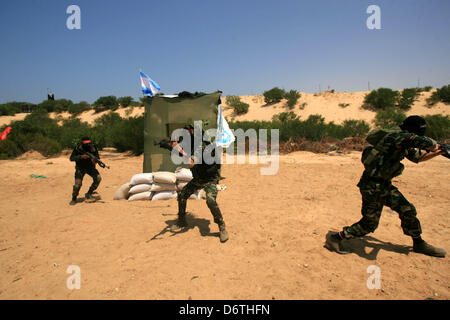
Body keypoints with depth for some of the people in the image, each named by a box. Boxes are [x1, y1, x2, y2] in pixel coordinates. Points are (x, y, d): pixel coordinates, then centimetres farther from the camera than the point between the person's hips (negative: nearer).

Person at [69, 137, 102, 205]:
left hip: (90, 167, 2)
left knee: (98, 178, -20)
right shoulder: (78, 148, -18)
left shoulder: (93, 147, -13)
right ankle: (74, 199, 13)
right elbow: (71, 158, -21)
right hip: (80, 168, -2)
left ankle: (88, 194, -4)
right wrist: (81, 156, -35)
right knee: (77, 184, -13)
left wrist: (94, 159, -34)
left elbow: (97, 156, -10)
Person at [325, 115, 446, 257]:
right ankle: (335, 237, 10)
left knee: (408, 210, 15)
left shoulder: (405, 144, 13)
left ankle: (419, 244, 35)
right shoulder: (400, 136, -18)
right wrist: (435, 146, -6)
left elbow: (418, 157, 29)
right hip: (373, 187, -10)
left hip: (385, 185, 10)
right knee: (369, 223, -2)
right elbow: (425, 142, -29)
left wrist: (437, 153, 17)